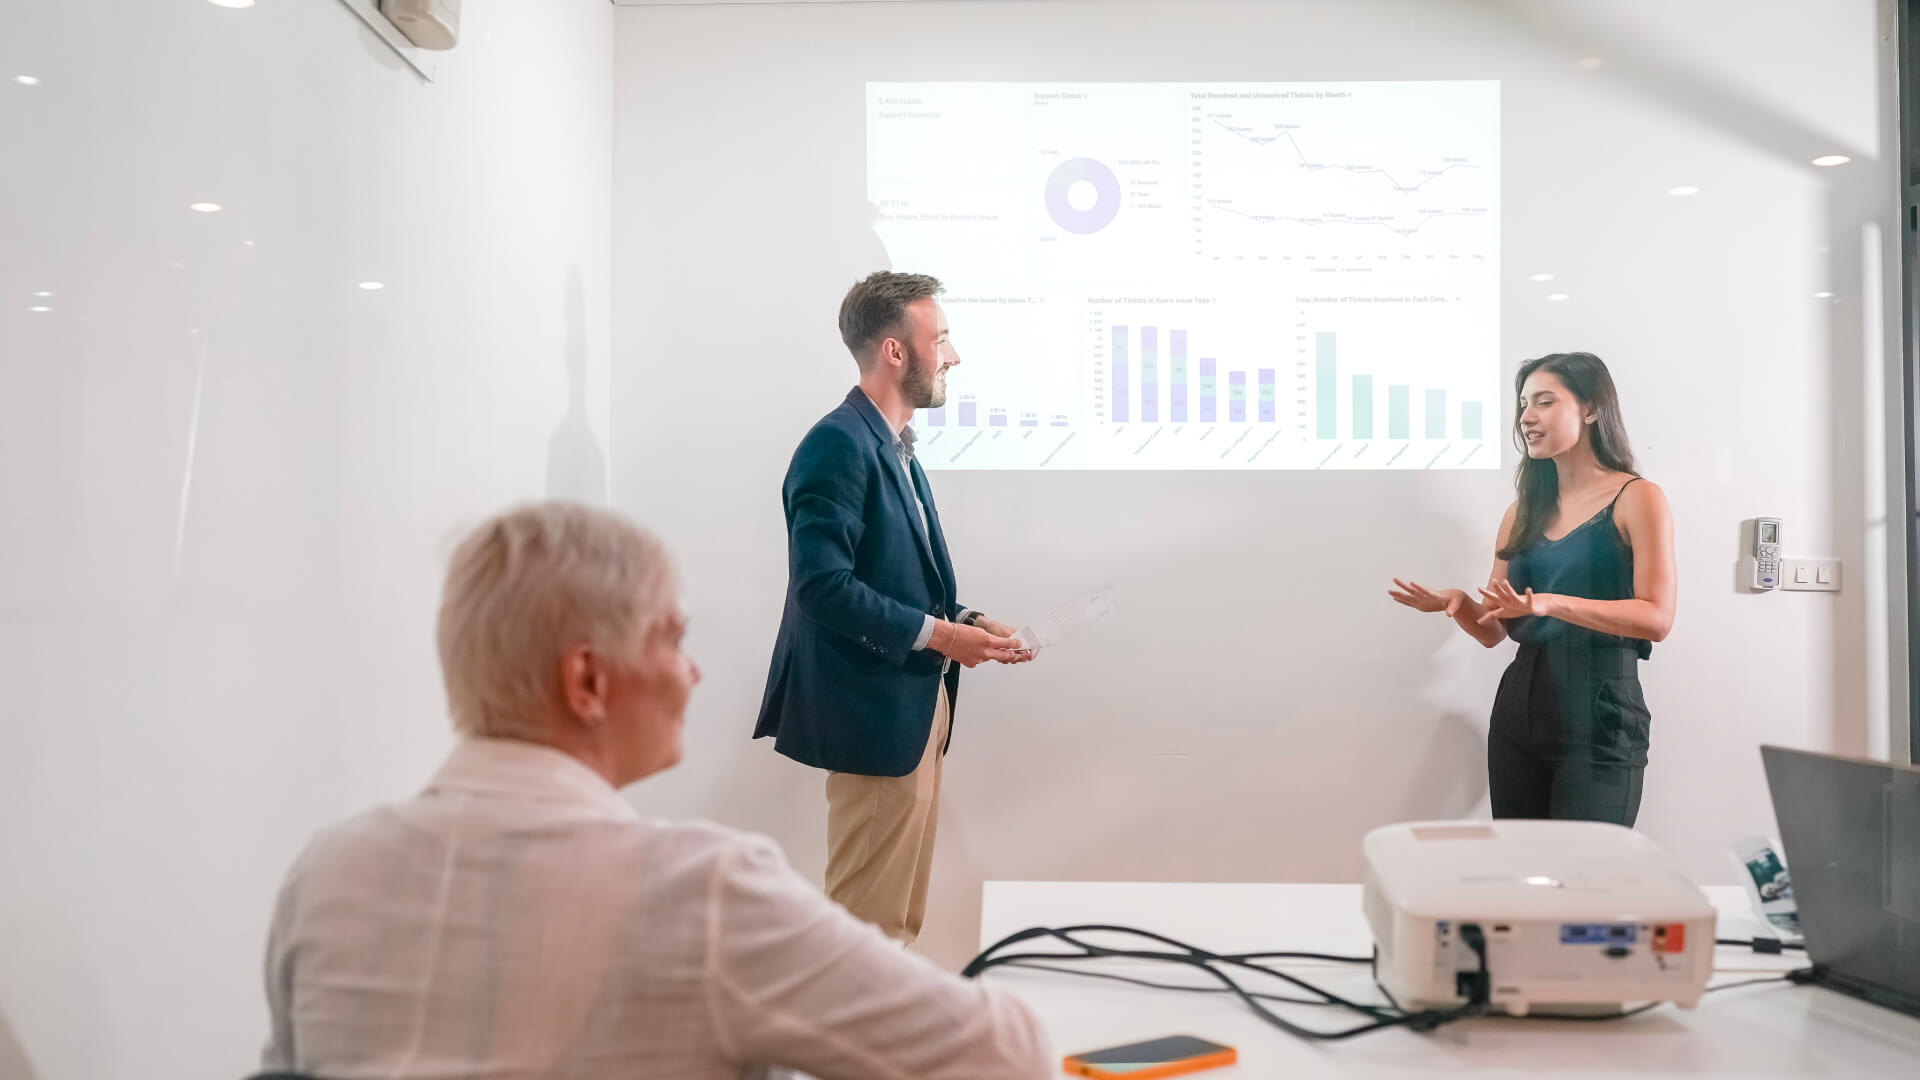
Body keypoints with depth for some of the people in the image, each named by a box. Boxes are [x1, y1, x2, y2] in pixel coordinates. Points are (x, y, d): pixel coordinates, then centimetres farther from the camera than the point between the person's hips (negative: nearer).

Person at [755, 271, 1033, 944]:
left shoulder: (892, 447, 14)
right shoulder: (839, 443, -16)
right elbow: (822, 583, -23)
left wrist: (969, 624, 6)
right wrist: (934, 634, -19)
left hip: (918, 706, 10)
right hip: (874, 712, -10)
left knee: (901, 914, 16)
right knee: (868, 915, -2)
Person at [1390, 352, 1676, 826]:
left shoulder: (1637, 499, -3)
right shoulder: (1522, 513, 13)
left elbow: (1657, 618, -14)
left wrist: (1551, 603, -25)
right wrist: (1458, 604, -9)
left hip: (1601, 717, -5)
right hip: (1518, 714, 5)